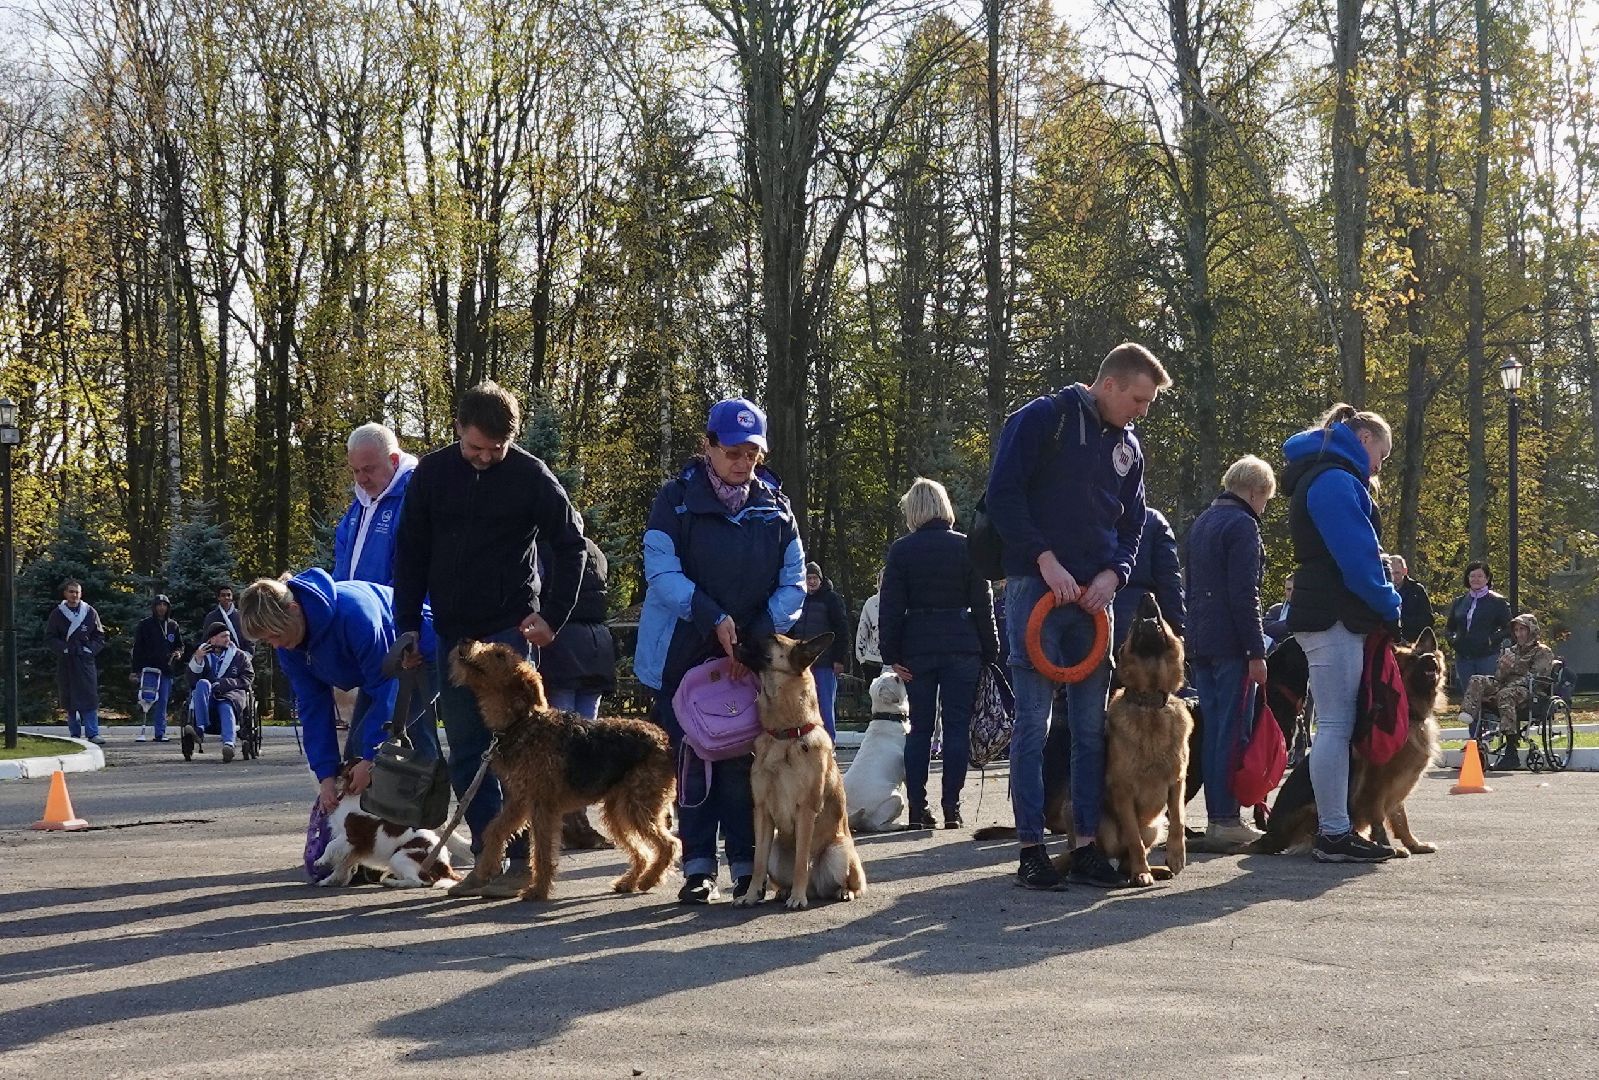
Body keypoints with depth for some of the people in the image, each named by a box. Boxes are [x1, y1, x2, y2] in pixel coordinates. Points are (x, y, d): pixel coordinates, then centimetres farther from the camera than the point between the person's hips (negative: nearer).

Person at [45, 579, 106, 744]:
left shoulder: (90, 612, 7)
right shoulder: (57, 614, 6)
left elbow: (100, 637, 11)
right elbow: (49, 638, 6)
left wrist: (90, 649, -5)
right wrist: (64, 648, -8)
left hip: (86, 661, -1)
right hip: (65, 661, 1)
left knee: (90, 698, -9)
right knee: (69, 700, 3)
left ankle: (92, 734, -9)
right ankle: (75, 734, 10)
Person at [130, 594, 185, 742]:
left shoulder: (173, 625, 12)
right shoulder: (145, 624, 1)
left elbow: (180, 645, 22)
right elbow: (137, 648, 0)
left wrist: (178, 653, -2)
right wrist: (136, 670, -6)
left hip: (166, 669, 3)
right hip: (148, 668, -3)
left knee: (163, 702, 2)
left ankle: (160, 733, 4)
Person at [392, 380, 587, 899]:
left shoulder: (531, 476, -6)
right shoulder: (431, 474, 3)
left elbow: (571, 545, 1)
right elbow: (410, 555, 9)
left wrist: (553, 617, -5)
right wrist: (408, 627, 4)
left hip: (511, 628, -4)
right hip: (452, 632, 4)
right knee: (465, 755, 5)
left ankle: (522, 860, -1)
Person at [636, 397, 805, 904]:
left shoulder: (774, 505, 6)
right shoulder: (678, 498, -3)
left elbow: (794, 581, 5)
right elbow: (660, 570, -10)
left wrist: (763, 632, -11)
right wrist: (712, 617, -20)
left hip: (752, 656, 2)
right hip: (687, 653, -2)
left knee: (744, 760, -2)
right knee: (693, 762, 1)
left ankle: (747, 866, 2)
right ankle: (698, 869, 5)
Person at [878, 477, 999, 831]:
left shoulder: (901, 550, 0)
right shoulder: (966, 547, 1)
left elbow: (891, 606, -2)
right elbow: (982, 603, 0)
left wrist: (891, 655, 0)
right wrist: (990, 651, 5)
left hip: (917, 646, 1)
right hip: (961, 644, 0)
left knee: (920, 728, 7)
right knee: (957, 727, 2)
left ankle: (917, 809, 3)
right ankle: (952, 809, -2)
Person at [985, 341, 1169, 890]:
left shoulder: (1128, 447, 15)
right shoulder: (1042, 418, -3)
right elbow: (1003, 495, -9)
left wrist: (1113, 573, -1)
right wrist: (1046, 560, -16)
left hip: (1093, 597, 6)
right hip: (1036, 587, -6)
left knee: (1091, 725, 5)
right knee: (1033, 721, -5)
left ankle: (1087, 845, 11)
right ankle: (1031, 848, -1)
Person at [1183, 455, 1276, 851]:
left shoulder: (1201, 522, 19)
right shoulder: (1242, 525, -9)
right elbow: (1245, 594, -16)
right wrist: (1257, 652, -16)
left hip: (1201, 642, 9)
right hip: (1231, 644, -9)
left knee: (1213, 730, 9)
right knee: (1234, 732, -7)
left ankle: (1216, 818, 10)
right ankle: (1226, 822, -9)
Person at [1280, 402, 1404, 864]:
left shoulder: (1329, 476, 23)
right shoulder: (1335, 480, -11)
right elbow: (1356, 556, -18)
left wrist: (1384, 600, 12)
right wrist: (1390, 606, -7)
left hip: (1327, 616, 11)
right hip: (1333, 617, -11)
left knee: (1336, 723, 8)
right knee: (1336, 725, -9)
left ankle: (1334, 827, 9)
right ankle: (1334, 834, -9)